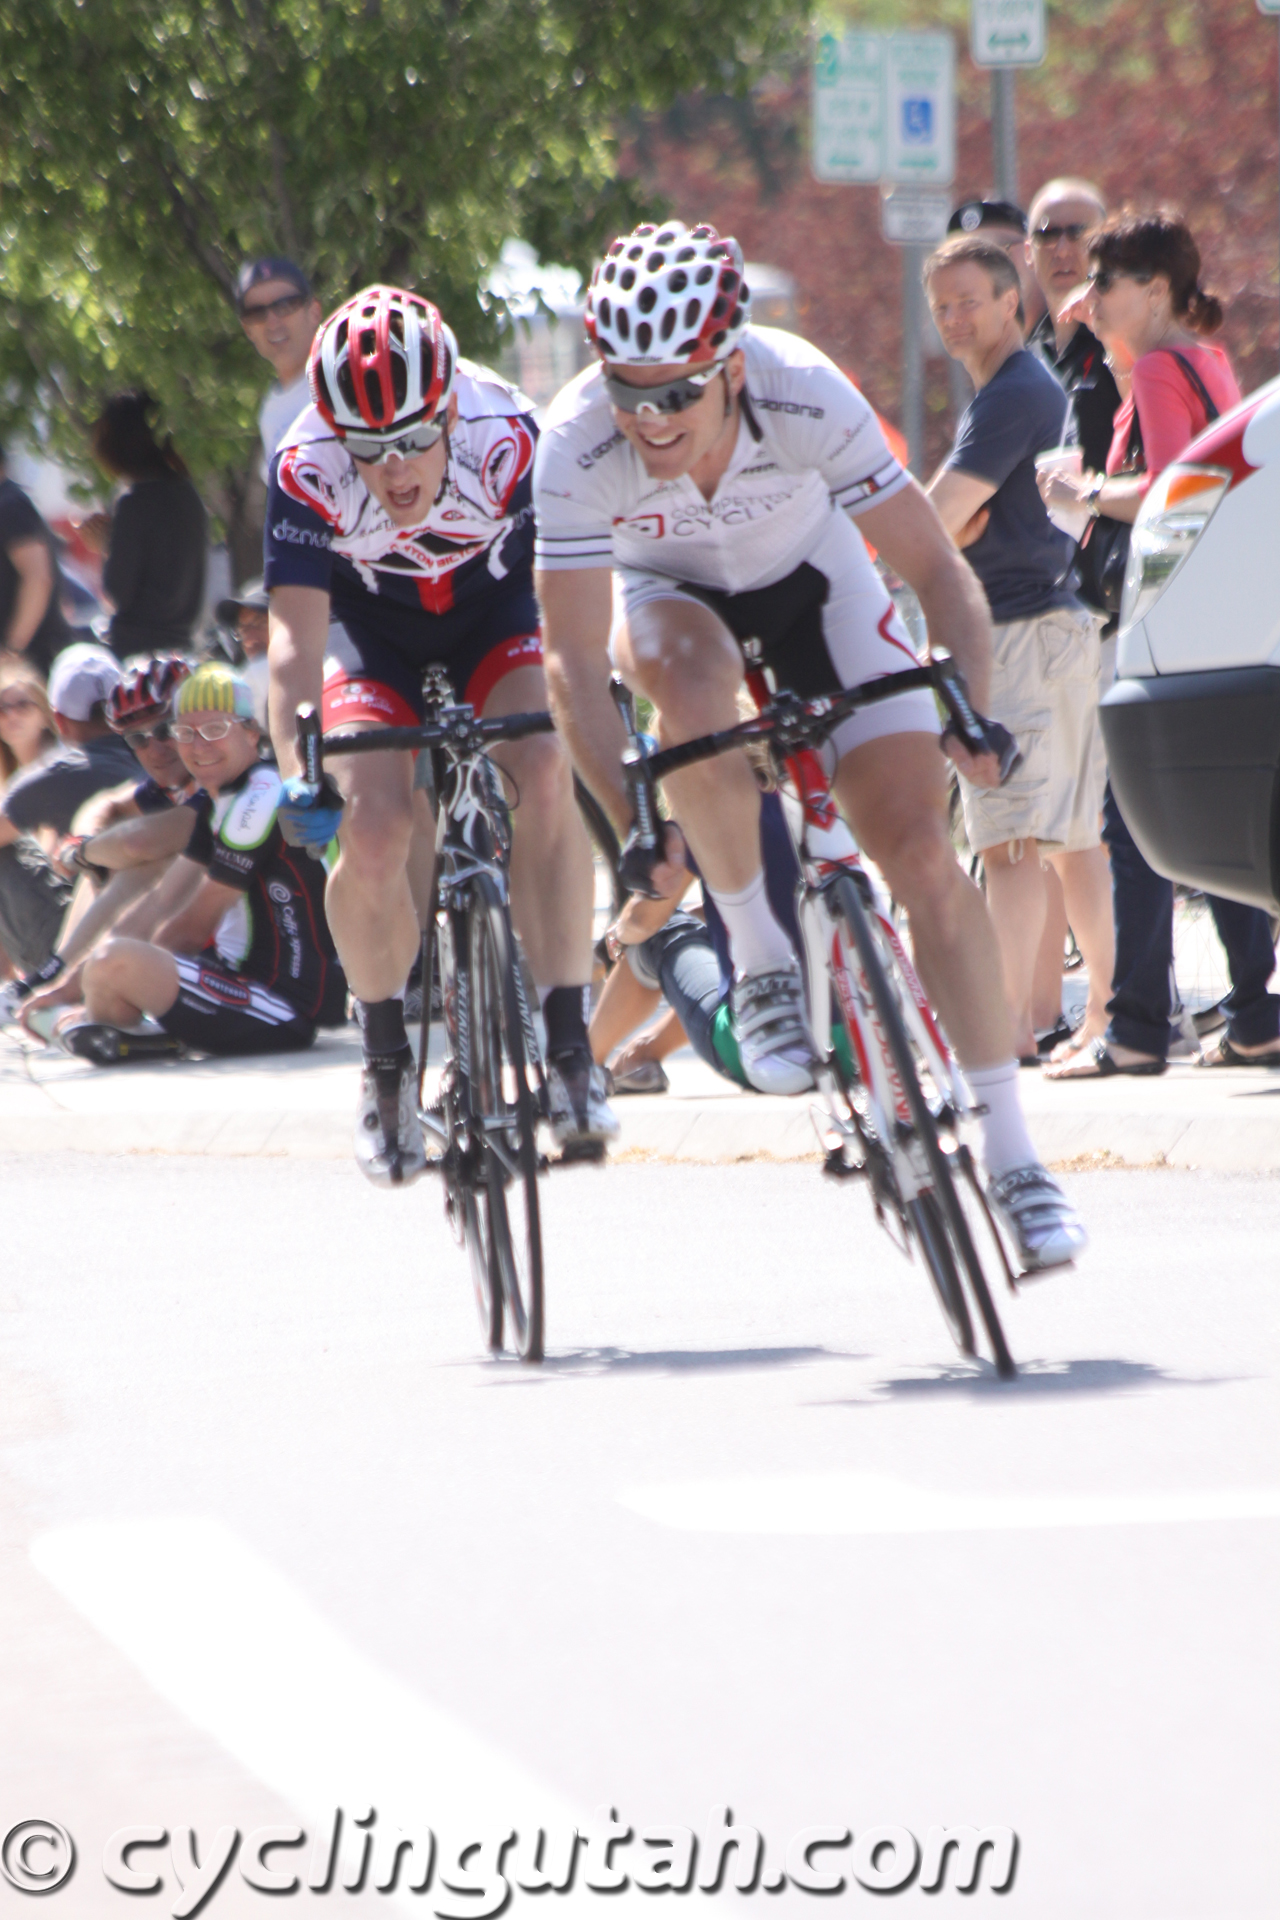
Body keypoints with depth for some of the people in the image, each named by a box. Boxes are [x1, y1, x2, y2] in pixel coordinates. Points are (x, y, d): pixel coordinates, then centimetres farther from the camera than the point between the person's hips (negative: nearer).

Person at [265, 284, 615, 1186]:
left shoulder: (507, 436, -34)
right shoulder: (308, 469, -33)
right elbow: (295, 643, -35)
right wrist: (302, 769, -49)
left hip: (494, 614, 0)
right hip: (374, 631, 0)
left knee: (549, 774, -28)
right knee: (374, 829, -21)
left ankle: (568, 1044, -18)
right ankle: (388, 1066, 1)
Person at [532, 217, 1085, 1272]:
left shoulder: (806, 398, -35)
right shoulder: (579, 446, -34)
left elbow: (938, 569, -26)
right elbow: (575, 661, -30)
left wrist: (970, 714, -41)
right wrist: (633, 823, -40)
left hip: (808, 572, 0)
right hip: (668, 589, 0)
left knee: (920, 848, -12)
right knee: (694, 681, -38)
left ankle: (1012, 1154, -5)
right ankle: (759, 957, -16)